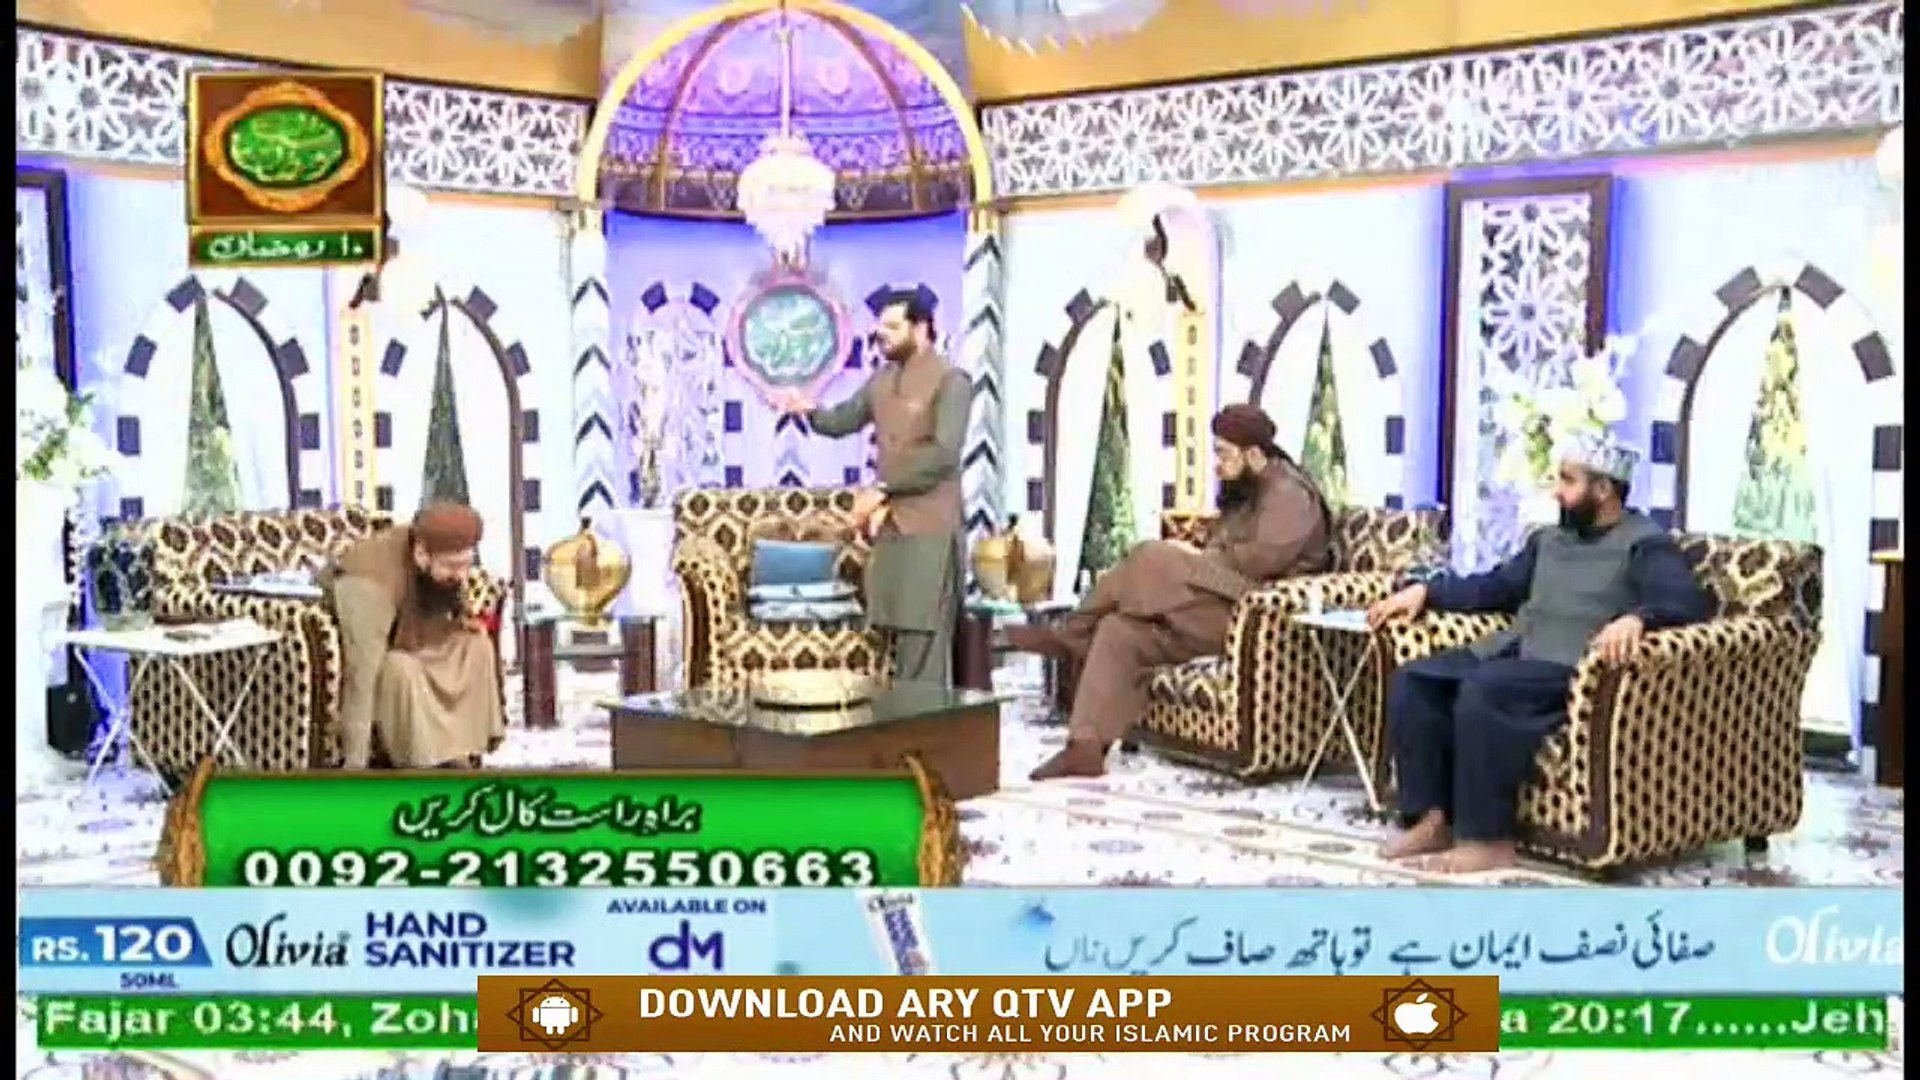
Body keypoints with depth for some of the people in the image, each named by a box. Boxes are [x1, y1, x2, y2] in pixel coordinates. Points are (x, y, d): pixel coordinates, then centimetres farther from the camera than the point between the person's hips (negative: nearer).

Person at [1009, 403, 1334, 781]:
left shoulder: (1289, 494, -6)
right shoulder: (1245, 495, 26)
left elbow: (1264, 557, -22)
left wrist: (1199, 557, -11)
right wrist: (1194, 557, -2)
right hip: (1215, 606, 10)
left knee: (1150, 559, -23)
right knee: (1120, 629, -11)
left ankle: (1068, 636, -5)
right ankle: (1086, 747, -18)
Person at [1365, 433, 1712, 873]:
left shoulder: (1645, 544, -1)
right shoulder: (1551, 539, 24)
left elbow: (1692, 601, -17)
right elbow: (1495, 587, 32)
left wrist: (1636, 617, -38)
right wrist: (1425, 591, 20)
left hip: (1575, 669, -8)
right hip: (1515, 651, 9)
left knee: (1481, 690, -34)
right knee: (1412, 680, -10)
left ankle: (1489, 839, -27)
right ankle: (1433, 819, -12)